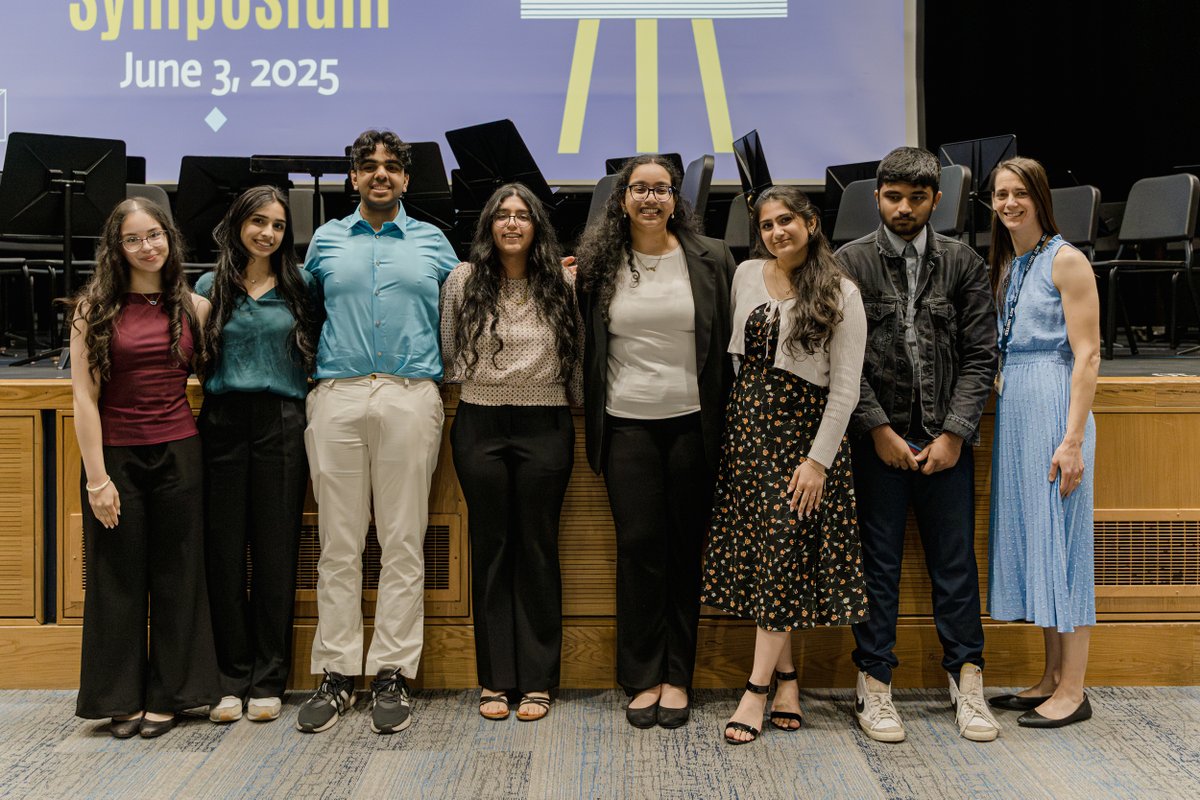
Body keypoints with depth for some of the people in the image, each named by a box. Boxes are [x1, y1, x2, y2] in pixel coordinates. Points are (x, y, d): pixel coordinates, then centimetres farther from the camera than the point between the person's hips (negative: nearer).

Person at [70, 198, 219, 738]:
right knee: (118, 580, 6)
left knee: (177, 578, 7)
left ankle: (167, 696, 20)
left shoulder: (194, 307, 5)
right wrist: (96, 476, -10)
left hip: (179, 454, 2)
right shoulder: (94, 309, -2)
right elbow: (85, 396, -5)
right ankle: (122, 699, 19)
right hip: (116, 455, -2)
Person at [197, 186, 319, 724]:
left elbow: (316, 352, 13)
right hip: (222, 422, 1)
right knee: (224, 549, 2)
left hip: (281, 423, 0)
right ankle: (230, 677, 13)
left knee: (276, 549, 2)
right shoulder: (210, 286, 9)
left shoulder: (300, 286, 8)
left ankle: (269, 680, 11)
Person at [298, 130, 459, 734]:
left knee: (403, 543, 0)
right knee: (338, 544, 1)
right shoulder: (326, 241, 16)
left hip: (411, 396, 0)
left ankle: (393, 675, 6)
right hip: (337, 396, 1)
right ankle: (336, 674, 8)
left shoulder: (433, 243, 14)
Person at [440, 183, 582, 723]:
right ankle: (495, 678, 13)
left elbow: (578, 354, 9)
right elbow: (448, 352, 12)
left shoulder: (562, 284, 3)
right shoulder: (463, 281, 4)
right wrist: (471, 385, 7)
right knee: (490, 550, 5)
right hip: (480, 426, 1)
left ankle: (536, 680, 11)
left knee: (538, 550, 4)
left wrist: (574, 404, 6)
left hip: (544, 428, -1)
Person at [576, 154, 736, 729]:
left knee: (686, 549, 5)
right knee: (639, 547, 0)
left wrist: (724, 419, 1)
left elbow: (728, 343, 5)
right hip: (627, 423, 0)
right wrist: (593, 421, 7)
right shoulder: (598, 263, 5)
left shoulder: (710, 260, 3)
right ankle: (643, 678, 10)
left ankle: (678, 677, 15)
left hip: (691, 422, 0)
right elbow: (587, 344, 12)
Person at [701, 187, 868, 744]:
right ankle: (786, 676, 15)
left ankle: (757, 689, 1)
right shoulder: (746, 275, 8)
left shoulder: (841, 295, -5)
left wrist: (818, 459, -13)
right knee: (757, 552, 4)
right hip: (748, 422, 5)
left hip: (804, 427, -5)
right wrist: (742, 408, 15)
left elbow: (845, 388, -8)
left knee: (782, 552, -5)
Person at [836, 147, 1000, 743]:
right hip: (877, 437, -1)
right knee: (877, 563, 5)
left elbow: (980, 354, 3)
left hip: (946, 440, 2)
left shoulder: (963, 264, 6)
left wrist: (954, 433, -6)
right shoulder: (850, 263, 1)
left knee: (955, 561, 7)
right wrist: (879, 429, -8)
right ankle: (874, 686, 14)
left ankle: (967, 682, 19)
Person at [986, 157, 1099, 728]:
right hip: (1010, 406, 8)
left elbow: (1087, 354, -13)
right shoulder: (1006, 266, 15)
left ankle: (1073, 690, 5)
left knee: (1058, 537, -4)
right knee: (1025, 534, 10)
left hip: (1053, 405, -8)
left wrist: (1073, 439, -19)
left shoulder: (1066, 261, -7)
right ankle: (1052, 677, 21)